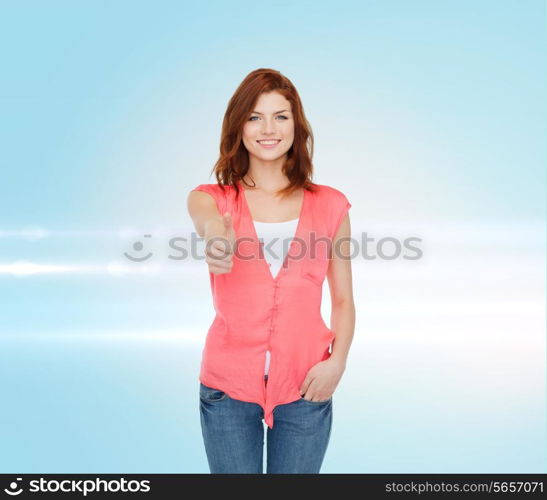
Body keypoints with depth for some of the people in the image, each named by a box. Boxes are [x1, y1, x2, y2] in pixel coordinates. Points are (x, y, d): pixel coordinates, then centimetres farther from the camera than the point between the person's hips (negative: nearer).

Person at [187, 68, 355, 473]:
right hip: (228, 386, 0)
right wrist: (217, 237, -47)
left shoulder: (330, 205, 2)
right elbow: (209, 220, -24)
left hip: (305, 387, 1)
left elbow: (343, 300, 5)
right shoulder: (211, 197, 1)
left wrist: (337, 362, -12)